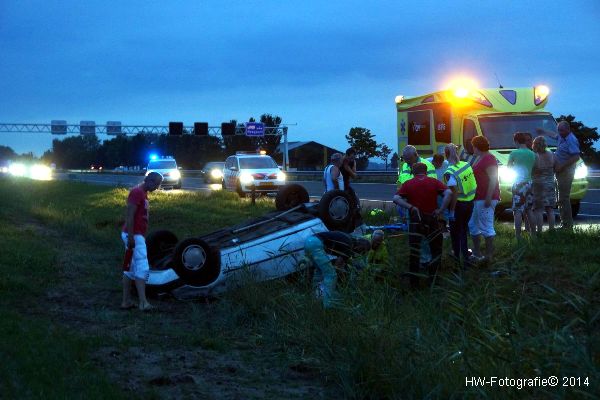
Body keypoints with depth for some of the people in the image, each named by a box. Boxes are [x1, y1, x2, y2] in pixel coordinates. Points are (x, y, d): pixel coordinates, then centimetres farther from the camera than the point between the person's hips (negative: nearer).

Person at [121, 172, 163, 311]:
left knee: (131, 269, 10)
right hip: (134, 235, -10)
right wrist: (131, 237, -24)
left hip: (137, 235, 10)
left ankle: (126, 301, 13)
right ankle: (143, 301, -18)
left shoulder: (143, 193, 17)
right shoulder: (137, 192, -14)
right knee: (143, 268, -14)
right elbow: (130, 216, -20)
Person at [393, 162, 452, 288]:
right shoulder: (434, 182, 3)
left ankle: (414, 283, 10)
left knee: (414, 252, 8)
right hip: (432, 220, 0)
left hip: (415, 220, 1)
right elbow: (449, 193, -13)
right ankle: (433, 280, 12)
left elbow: (396, 198, -10)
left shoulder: (408, 184, 4)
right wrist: (440, 210, -11)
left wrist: (411, 207, -9)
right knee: (436, 250, 14)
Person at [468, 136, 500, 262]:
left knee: (486, 227, -8)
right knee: (473, 225, 16)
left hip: (485, 199, -11)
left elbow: (493, 179, -21)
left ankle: (489, 256, -3)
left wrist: (488, 198, -25)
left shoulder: (488, 159, -15)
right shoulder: (479, 158, 18)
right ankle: (477, 254, 22)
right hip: (478, 198, 11)